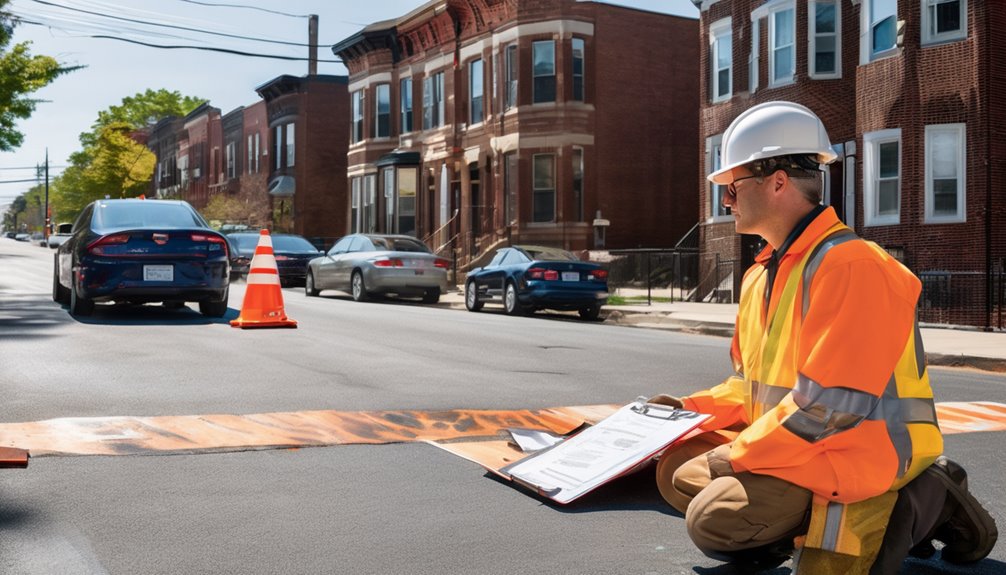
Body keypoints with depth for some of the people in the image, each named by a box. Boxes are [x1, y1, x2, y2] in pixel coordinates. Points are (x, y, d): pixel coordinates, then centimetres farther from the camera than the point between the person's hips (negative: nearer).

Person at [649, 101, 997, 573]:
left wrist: (737, 455, -16)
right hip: (796, 451, 10)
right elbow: (755, 384, 21)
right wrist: (691, 410, 4)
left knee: (714, 518, -23)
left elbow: (827, 402, -25)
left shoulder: (848, 264, -19)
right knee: (676, 471, 5)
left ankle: (903, 511, -7)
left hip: (857, 463, -10)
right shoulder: (760, 276, 12)